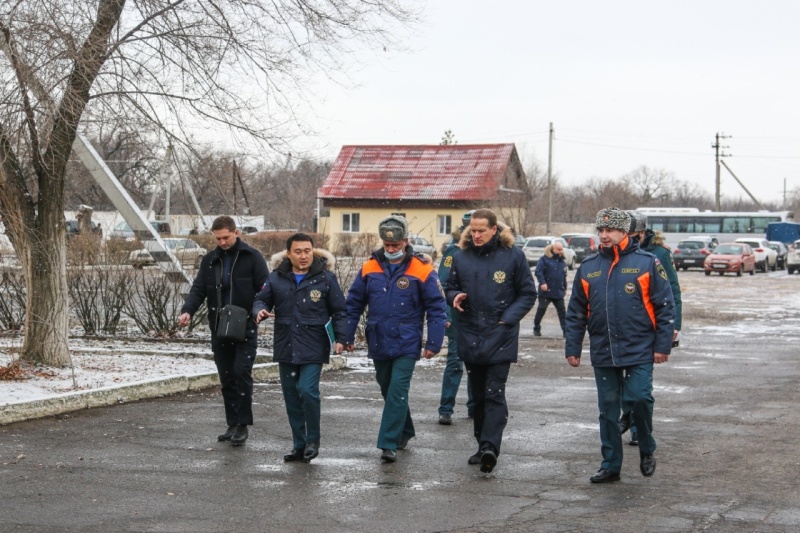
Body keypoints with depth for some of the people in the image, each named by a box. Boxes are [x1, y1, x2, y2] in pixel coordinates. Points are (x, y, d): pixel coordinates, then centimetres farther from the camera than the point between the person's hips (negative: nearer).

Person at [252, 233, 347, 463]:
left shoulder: (325, 278, -1)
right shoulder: (277, 277, 5)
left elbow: (339, 311, 3)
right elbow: (261, 299, 13)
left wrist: (340, 338, -7)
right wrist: (260, 311, -10)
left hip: (313, 348, -4)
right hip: (286, 348, 4)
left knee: (307, 391, -16)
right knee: (291, 396, 8)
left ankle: (312, 441, 3)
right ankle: (299, 445, 20)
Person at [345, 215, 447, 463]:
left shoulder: (422, 270, -8)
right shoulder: (369, 268, 1)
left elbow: (436, 308, -6)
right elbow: (354, 303, 8)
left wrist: (433, 343, -10)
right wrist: (347, 336, 6)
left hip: (407, 345, -4)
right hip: (378, 344, 4)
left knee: (397, 392, -12)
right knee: (388, 391, 16)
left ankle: (389, 444, -9)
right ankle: (404, 433, 36)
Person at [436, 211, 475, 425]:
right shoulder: (453, 252, -7)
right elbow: (443, 285, -12)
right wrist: (445, 315, -20)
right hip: (458, 317, -6)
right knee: (455, 361, -6)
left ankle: (475, 406, 23)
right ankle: (445, 410, -3)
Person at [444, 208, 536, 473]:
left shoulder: (513, 255, -3)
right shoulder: (461, 257, 6)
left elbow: (528, 293, 2)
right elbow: (450, 288, 18)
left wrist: (508, 318, -10)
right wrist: (455, 297, -6)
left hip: (500, 337, -4)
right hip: (470, 336, 4)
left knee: (494, 393, -11)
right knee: (478, 394, 12)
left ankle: (490, 446, -18)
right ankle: (483, 446, 21)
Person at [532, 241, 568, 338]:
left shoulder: (562, 262, 14)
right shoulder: (545, 259, -6)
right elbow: (538, 272, -14)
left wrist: (565, 288, 22)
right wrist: (542, 282, -25)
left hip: (559, 292, 5)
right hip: (546, 291, -5)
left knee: (561, 311, 2)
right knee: (541, 309, 1)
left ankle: (565, 330, 3)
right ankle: (536, 329, 13)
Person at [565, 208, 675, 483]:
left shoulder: (646, 263, -4)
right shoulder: (588, 267, 7)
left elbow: (665, 305, -3)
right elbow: (576, 312, 11)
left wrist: (663, 345, -8)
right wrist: (572, 347, 7)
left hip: (639, 350, -3)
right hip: (603, 353, 4)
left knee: (639, 398, -11)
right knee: (608, 409, 7)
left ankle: (647, 449, 15)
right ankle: (610, 465, 17)